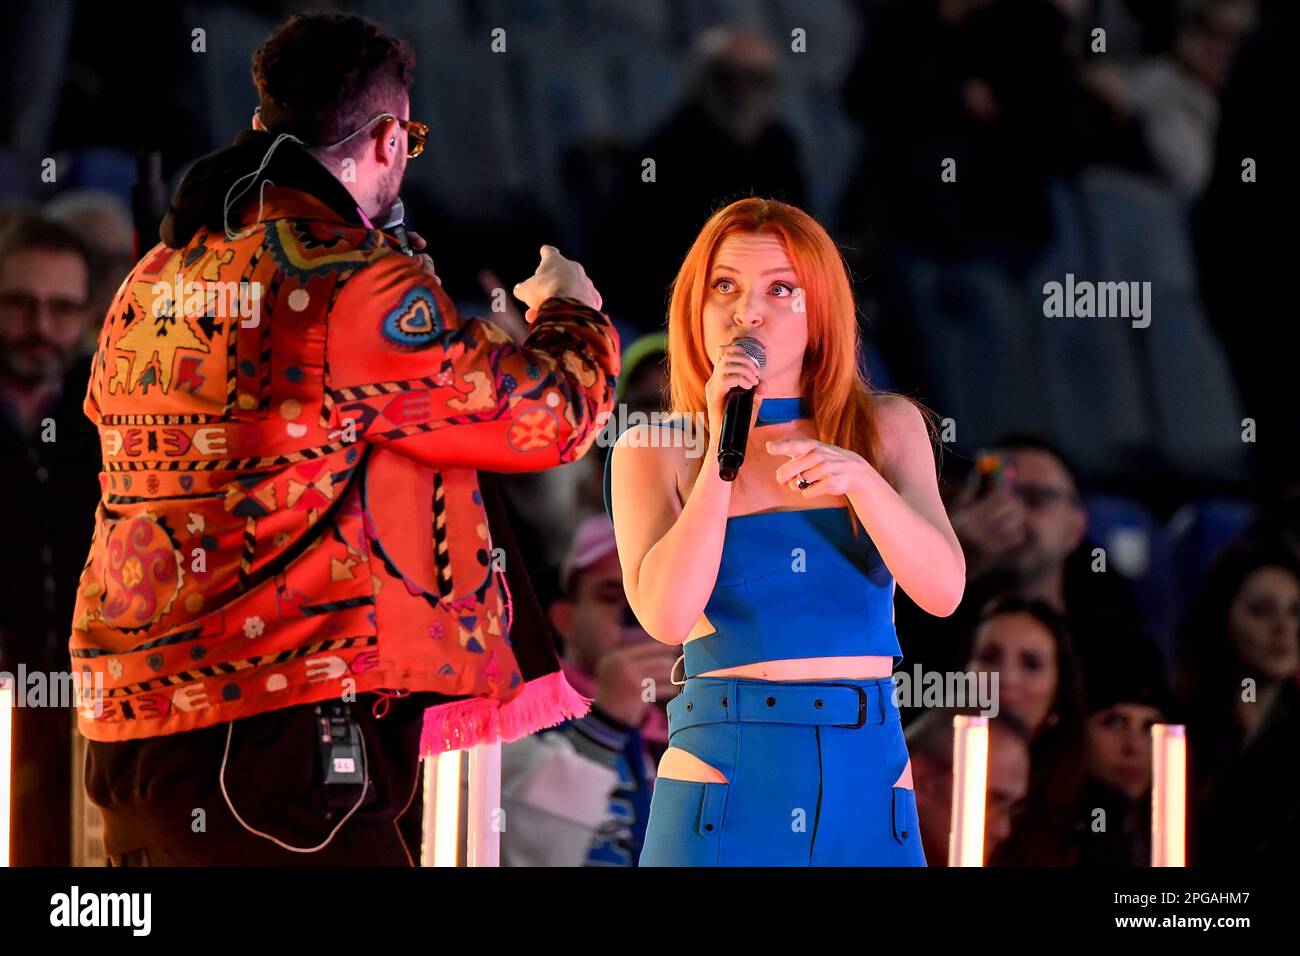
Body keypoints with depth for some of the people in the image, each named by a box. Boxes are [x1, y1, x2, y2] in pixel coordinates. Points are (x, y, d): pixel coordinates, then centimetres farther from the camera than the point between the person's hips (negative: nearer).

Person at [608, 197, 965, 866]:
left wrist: (858, 477, -21)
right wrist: (721, 447, -14)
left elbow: (943, 590, -6)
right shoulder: (654, 451, 2)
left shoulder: (885, 428, 6)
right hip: (722, 782, -2)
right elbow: (666, 616, -12)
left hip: (869, 789, 2)